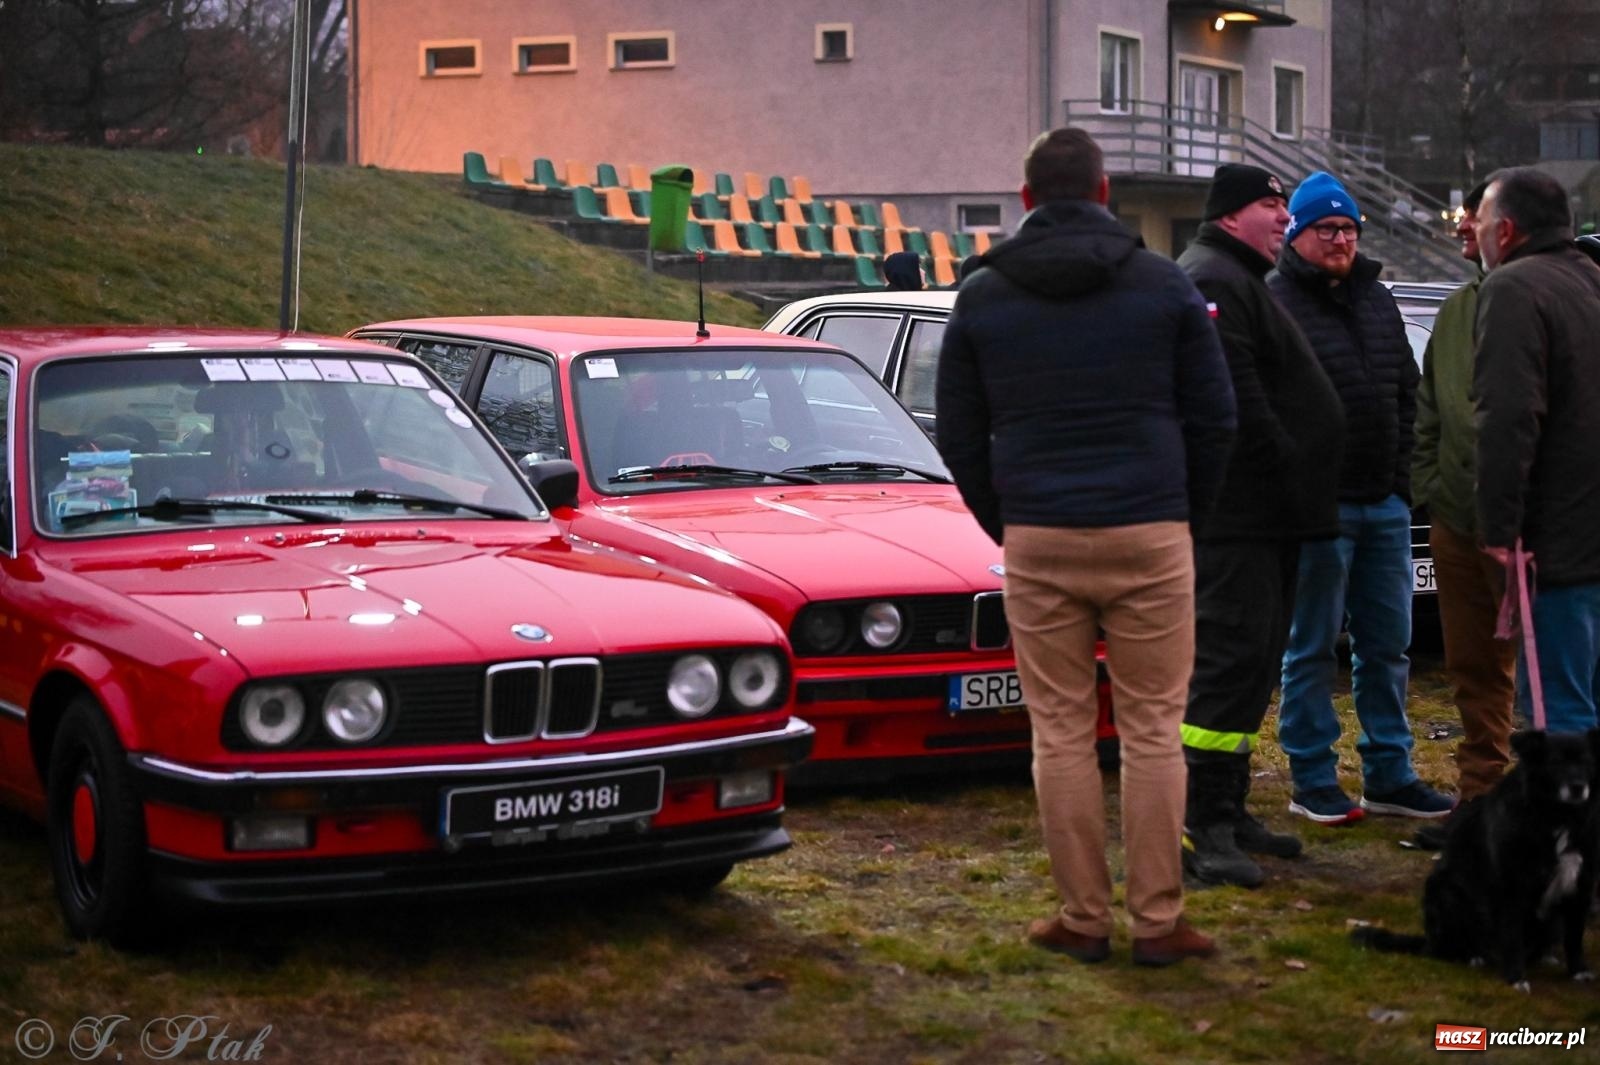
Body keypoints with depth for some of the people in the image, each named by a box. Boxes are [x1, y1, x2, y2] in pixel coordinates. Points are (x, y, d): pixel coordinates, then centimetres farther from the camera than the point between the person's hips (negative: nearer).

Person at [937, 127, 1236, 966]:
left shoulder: (981, 297, 4)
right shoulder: (1163, 285, 2)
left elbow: (959, 438, 7)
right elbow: (1214, 417, 4)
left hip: (1037, 542, 1)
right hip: (1150, 535, 0)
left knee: (1060, 733, 7)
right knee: (1152, 732, 5)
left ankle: (1083, 919, 10)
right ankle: (1158, 921, 7)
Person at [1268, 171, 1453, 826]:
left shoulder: (1377, 300, 16)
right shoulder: (1275, 302, -7)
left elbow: (1407, 394, 21)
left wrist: (1403, 475, 11)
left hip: (1385, 502, 7)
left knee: (1387, 646, 11)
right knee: (1312, 649, 1)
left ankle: (1389, 776, 20)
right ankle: (1313, 782, 9)